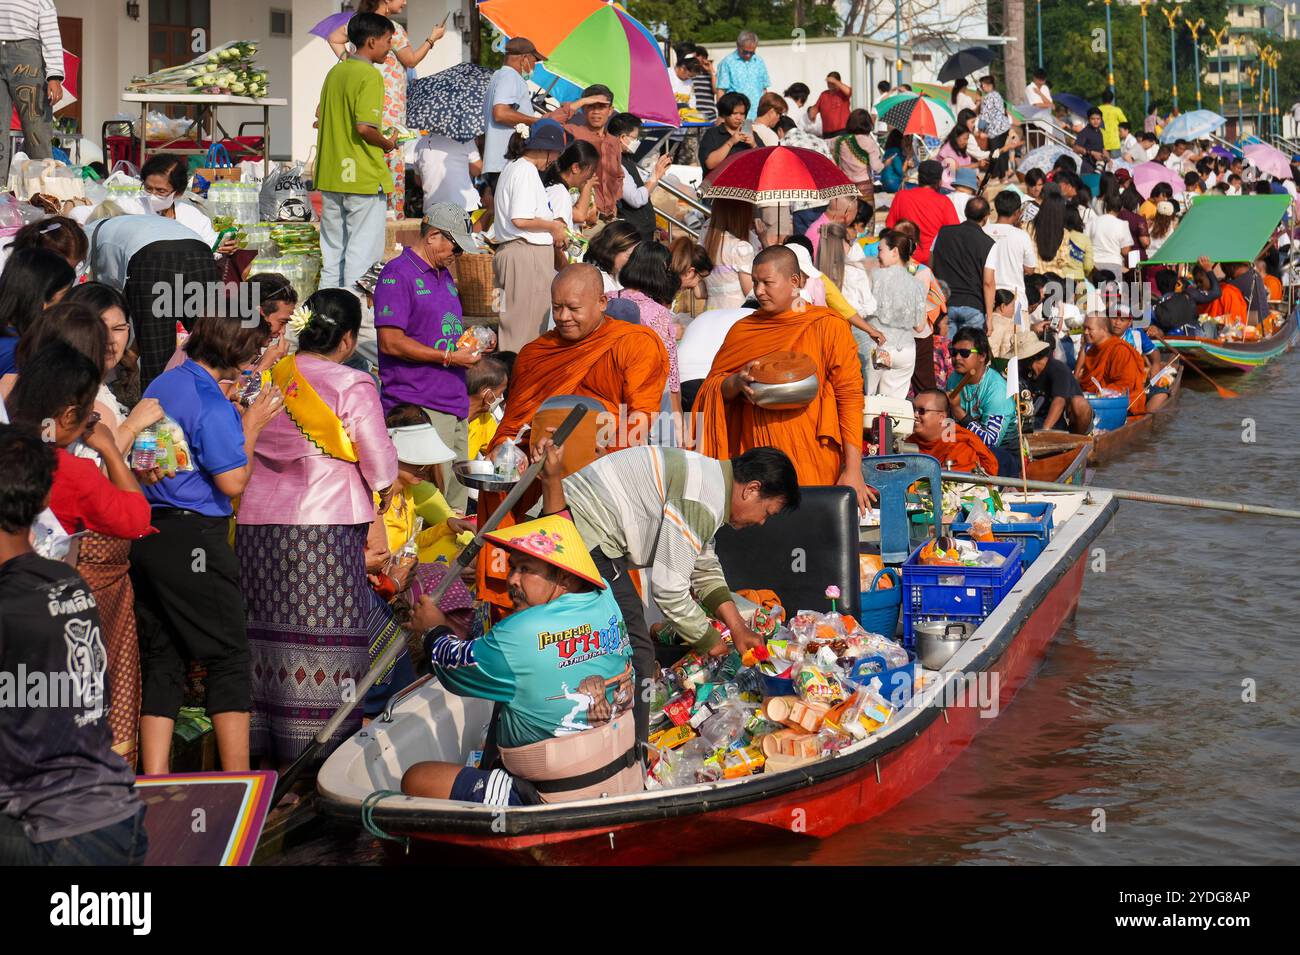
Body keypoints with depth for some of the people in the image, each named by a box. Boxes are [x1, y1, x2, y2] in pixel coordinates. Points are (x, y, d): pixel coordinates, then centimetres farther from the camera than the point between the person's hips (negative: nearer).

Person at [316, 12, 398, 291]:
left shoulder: (334, 72, 12)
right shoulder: (370, 75, -13)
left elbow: (320, 118, 16)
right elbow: (364, 127, -22)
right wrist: (387, 144, -5)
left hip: (330, 175, 8)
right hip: (364, 176, -8)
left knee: (332, 250, 13)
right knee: (362, 252, -2)